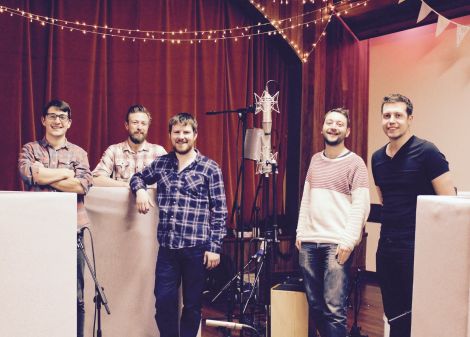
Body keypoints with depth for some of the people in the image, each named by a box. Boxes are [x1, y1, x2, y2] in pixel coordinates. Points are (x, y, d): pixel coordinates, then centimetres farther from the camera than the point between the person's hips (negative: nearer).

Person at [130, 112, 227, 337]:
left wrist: (214, 247, -7)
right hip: (167, 247, 3)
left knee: (192, 305, 9)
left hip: (196, 248, -3)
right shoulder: (161, 163, 9)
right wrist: (140, 189, 2)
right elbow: (138, 177, 26)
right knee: (163, 301, 5)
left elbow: (220, 212, -2)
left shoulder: (209, 168, -2)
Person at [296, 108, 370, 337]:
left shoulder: (355, 163, -2)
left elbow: (361, 206, -8)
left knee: (334, 309, -10)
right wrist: (300, 232, 11)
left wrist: (348, 241, -15)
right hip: (309, 242, 6)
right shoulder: (315, 160, 16)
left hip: (337, 243, -6)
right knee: (315, 305, 10)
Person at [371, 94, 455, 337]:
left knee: (415, 315, 2)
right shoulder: (377, 158, 9)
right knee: (393, 315, 15)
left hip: (417, 248, -6)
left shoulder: (426, 152, -10)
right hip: (386, 246, 6)